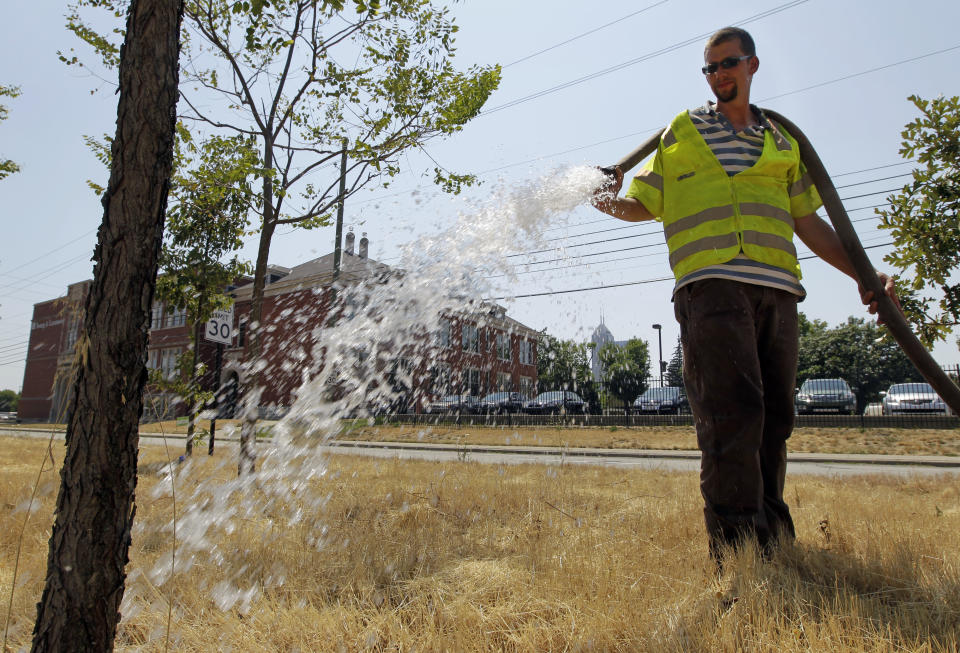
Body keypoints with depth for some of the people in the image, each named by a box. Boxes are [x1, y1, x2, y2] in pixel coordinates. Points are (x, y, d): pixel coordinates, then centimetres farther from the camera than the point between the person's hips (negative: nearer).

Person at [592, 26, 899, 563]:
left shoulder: (783, 142, 25)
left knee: (773, 418, 4)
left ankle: (771, 541, 16)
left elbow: (809, 223, 23)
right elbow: (644, 205, 15)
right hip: (711, 284, -4)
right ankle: (736, 550, -13)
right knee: (734, 410, -17)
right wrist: (610, 201, -8)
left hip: (777, 289, 4)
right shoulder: (681, 132, 18)